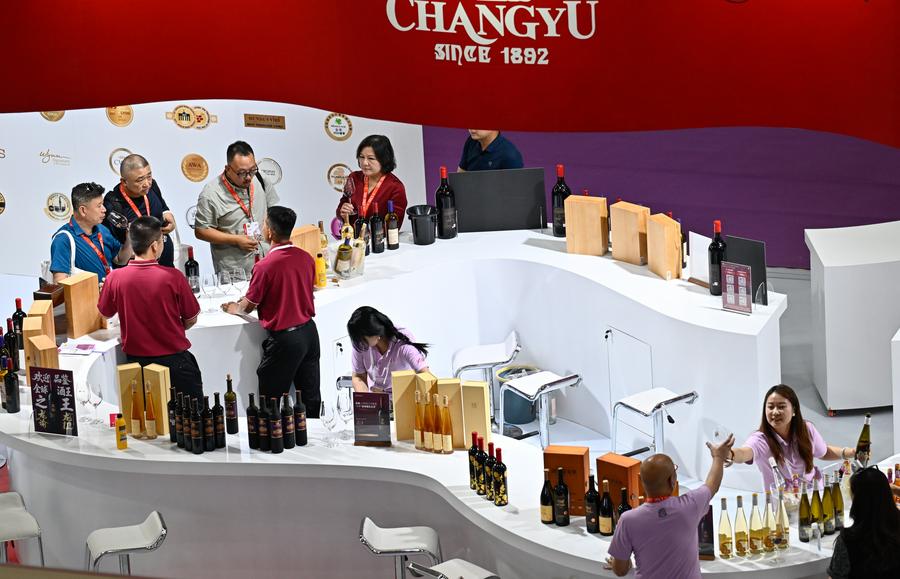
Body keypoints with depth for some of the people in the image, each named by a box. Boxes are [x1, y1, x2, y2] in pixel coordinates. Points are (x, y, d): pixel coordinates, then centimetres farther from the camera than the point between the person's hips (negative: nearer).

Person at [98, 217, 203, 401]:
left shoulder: (115, 278, -12)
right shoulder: (173, 277, -18)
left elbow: (106, 313, 9)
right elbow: (191, 320, -4)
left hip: (136, 359, 3)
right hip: (174, 359, -3)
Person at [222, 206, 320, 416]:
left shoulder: (265, 266, -19)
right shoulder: (306, 258, -1)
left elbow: (248, 306, -7)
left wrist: (233, 308, 17)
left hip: (284, 338, -6)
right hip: (309, 331, 7)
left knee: (270, 402, 5)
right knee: (311, 398, 14)